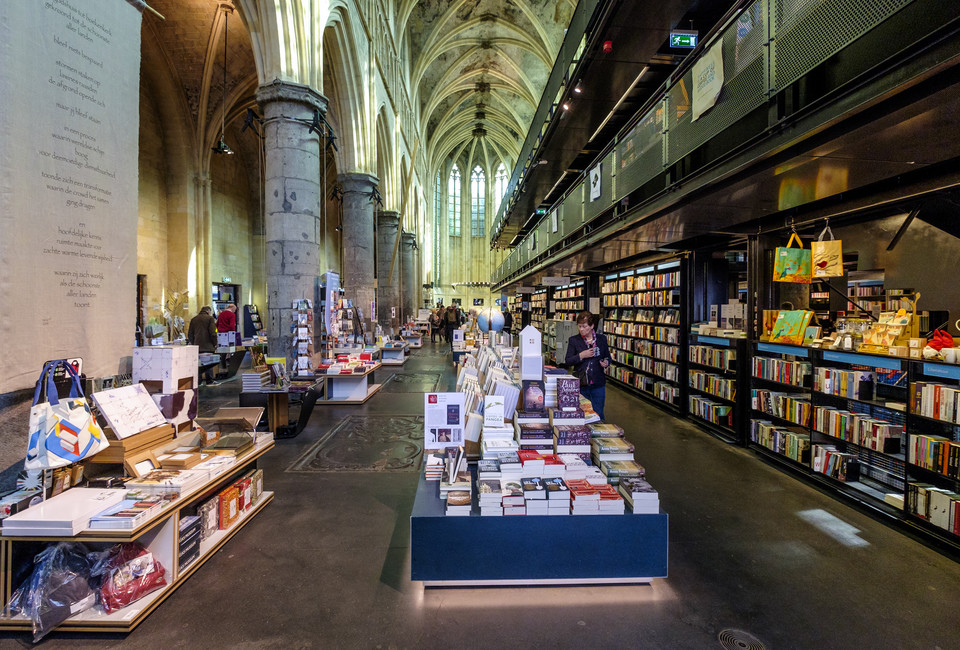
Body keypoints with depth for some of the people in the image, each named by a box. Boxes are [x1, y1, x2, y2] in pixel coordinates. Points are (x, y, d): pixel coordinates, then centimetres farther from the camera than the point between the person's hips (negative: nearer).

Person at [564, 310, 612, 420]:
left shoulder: (602, 338, 5)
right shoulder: (573, 340, 0)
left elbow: (607, 356, 15)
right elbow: (568, 361, -3)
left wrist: (606, 362, -7)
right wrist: (581, 356, -18)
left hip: (598, 383, 1)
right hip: (580, 384, -1)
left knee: (598, 414, 7)